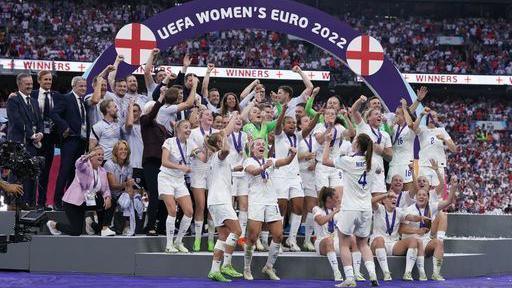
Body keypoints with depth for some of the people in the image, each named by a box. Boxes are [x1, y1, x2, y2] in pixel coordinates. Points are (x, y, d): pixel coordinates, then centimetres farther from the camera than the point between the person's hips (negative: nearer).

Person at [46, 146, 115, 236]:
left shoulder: (102, 171, 6)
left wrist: (107, 197, -20)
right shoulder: (85, 166, -14)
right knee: (76, 232, -10)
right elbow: (78, 164, -38)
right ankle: (53, 224, 18)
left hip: (86, 201, 6)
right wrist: (88, 155, -59)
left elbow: (105, 189, 4)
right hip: (73, 202, -6)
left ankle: (104, 229, -3)